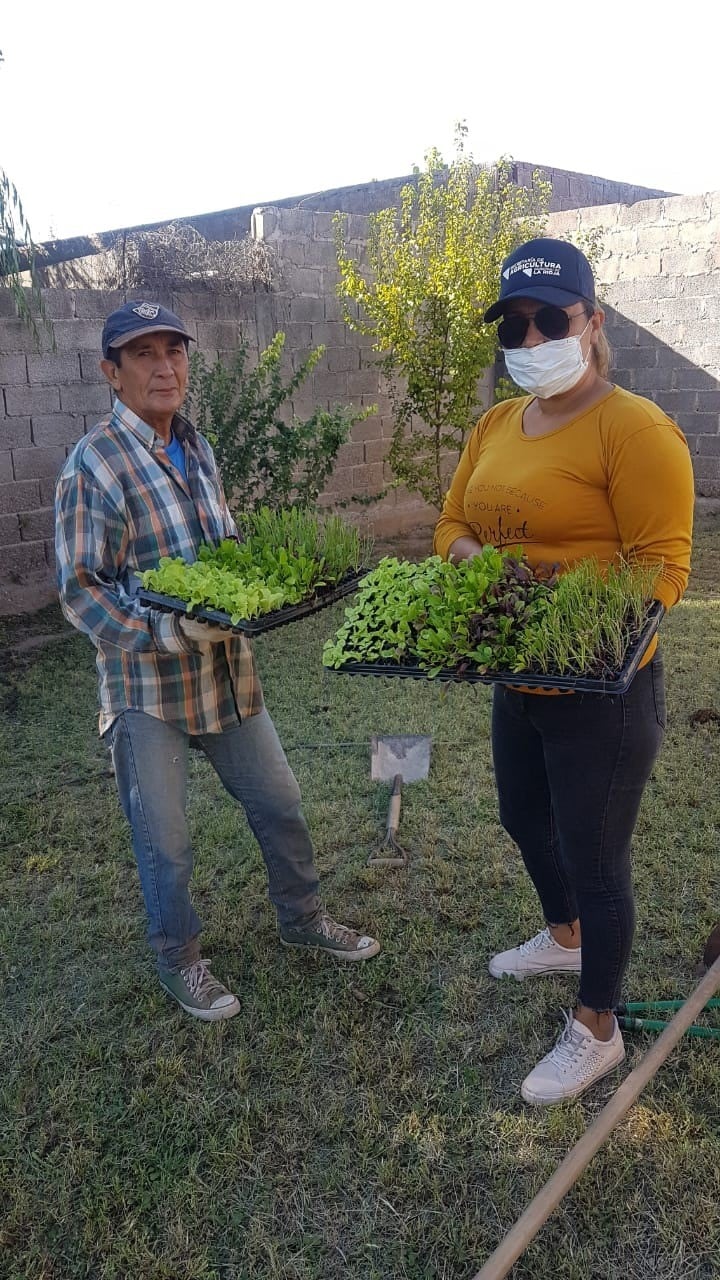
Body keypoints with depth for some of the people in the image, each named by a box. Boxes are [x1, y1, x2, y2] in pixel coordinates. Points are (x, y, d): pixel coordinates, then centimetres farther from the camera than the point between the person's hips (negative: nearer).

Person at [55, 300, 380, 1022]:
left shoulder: (196, 447, 7)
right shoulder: (93, 464, -15)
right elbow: (79, 589, -17)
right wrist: (167, 632, -29)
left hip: (226, 670, 6)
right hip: (147, 683, -6)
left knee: (279, 805, 17)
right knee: (165, 843, 9)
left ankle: (301, 917, 40)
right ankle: (178, 961, 34)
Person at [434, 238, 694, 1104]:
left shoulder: (634, 431, -17)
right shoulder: (495, 426, 6)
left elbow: (662, 570, -19)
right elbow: (453, 519, 12)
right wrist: (468, 554, -10)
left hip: (602, 687, -8)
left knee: (593, 857, 6)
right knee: (525, 819, 26)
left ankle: (597, 1030, 30)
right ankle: (565, 938, 56)